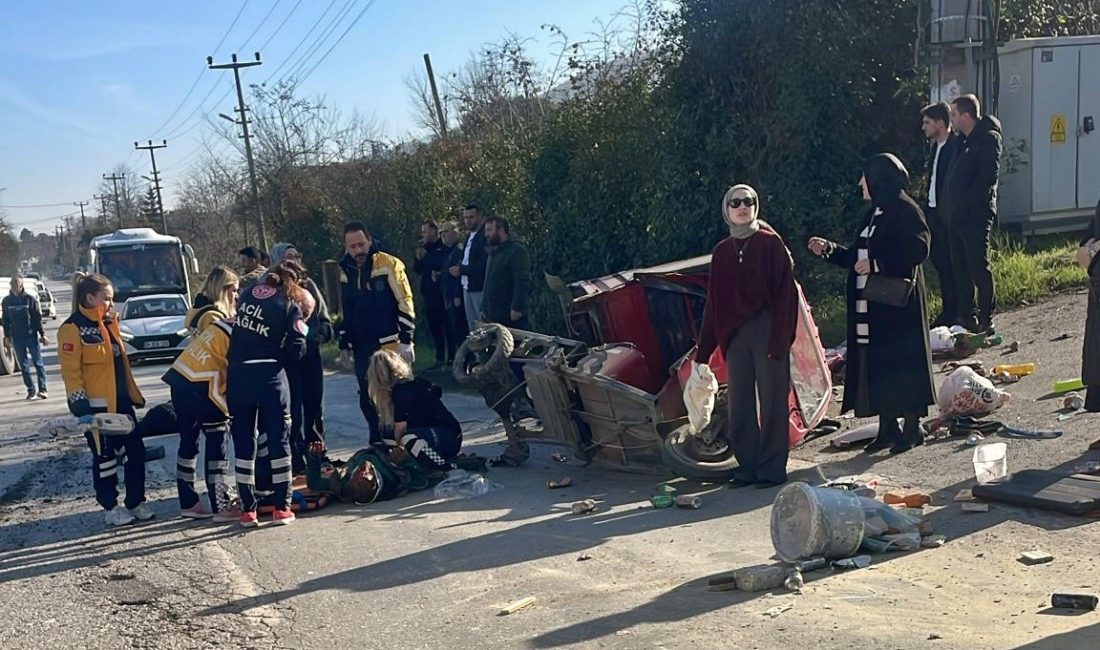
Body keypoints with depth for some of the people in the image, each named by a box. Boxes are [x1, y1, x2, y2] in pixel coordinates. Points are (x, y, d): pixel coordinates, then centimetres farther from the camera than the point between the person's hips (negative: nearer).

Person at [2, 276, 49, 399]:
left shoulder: (30, 299, -4)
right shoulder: (6, 301, 4)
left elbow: (38, 318, -3)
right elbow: (6, 320, 10)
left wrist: (42, 334, -4)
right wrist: (7, 336, 7)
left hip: (32, 335, -3)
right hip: (17, 338, 3)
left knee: (38, 363, -2)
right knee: (24, 365, 6)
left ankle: (42, 389, -2)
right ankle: (31, 390, 11)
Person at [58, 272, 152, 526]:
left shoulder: (109, 323, 12)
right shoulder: (73, 329, -13)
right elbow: (70, 372, -16)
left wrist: (134, 394, 19)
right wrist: (81, 406, -22)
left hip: (120, 401, 8)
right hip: (96, 406, -8)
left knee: (135, 450, 8)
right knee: (105, 457, 3)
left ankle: (136, 503, 20)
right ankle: (111, 509, 15)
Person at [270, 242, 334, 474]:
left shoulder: (308, 285, 10)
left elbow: (323, 316, 17)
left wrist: (322, 332, -1)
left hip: (312, 353, 6)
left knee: (315, 407, 13)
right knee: (294, 410, -5)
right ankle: (297, 463, 2)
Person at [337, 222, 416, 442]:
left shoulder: (388, 264, -7)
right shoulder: (346, 271, 11)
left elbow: (405, 304, -9)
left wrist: (406, 341, -12)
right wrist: (344, 344, 17)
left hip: (390, 345, -6)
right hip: (362, 349, 6)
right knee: (367, 400, 8)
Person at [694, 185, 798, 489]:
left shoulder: (770, 243, -1)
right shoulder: (722, 252, 12)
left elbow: (785, 293, -7)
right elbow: (713, 303, 13)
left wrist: (778, 340, -16)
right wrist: (702, 352, 11)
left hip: (766, 330, -5)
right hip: (735, 336, 5)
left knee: (771, 401, -1)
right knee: (740, 404, 7)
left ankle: (772, 468, 6)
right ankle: (748, 465, 17)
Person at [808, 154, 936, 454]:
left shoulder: (905, 210, -11)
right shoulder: (876, 213, 16)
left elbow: (918, 250, -21)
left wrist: (876, 264, -22)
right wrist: (828, 250, 14)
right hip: (870, 308, 9)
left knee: (901, 362, -2)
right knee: (877, 365, 10)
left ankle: (912, 428, 7)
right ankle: (888, 427, 19)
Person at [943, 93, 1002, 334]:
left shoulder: (988, 138, -8)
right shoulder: (964, 141, 18)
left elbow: (988, 176, -17)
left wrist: (965, 202, -16)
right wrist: (949, 204, 8)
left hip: (976, 215, -9)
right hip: (957, 215, 9)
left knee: (979, 267, -6)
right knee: (960, 268, 10)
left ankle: (986, 319, 0)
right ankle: (966, 316, 18)